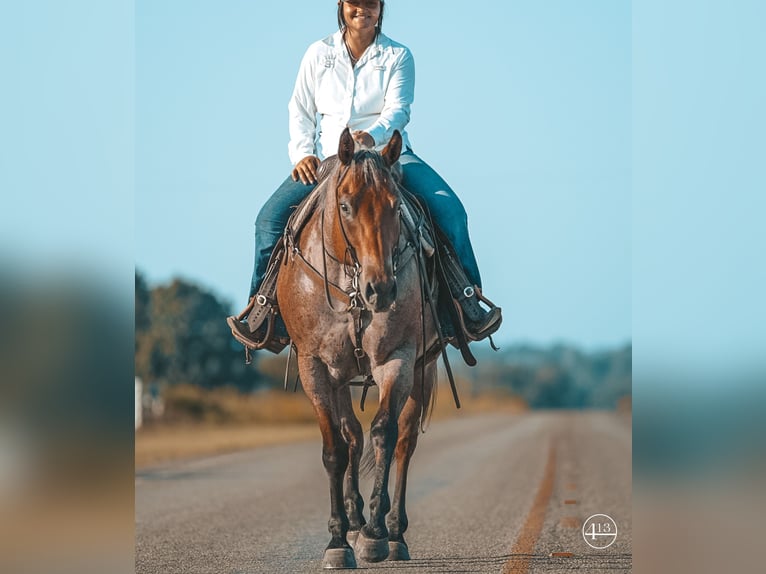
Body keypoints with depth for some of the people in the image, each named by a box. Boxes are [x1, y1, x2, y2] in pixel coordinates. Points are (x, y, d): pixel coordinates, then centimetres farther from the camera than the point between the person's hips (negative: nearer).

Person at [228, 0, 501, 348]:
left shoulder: (398, 56, 3)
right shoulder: (319, 54, 8)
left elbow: (398, 110, -11)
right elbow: (300, 111, 10)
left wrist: (373, 135, -32)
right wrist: (302, 153, -8)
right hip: (327, 158, 1)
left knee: (449, 211, -22)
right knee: (271, 217, -18)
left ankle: (466, 303, -14)